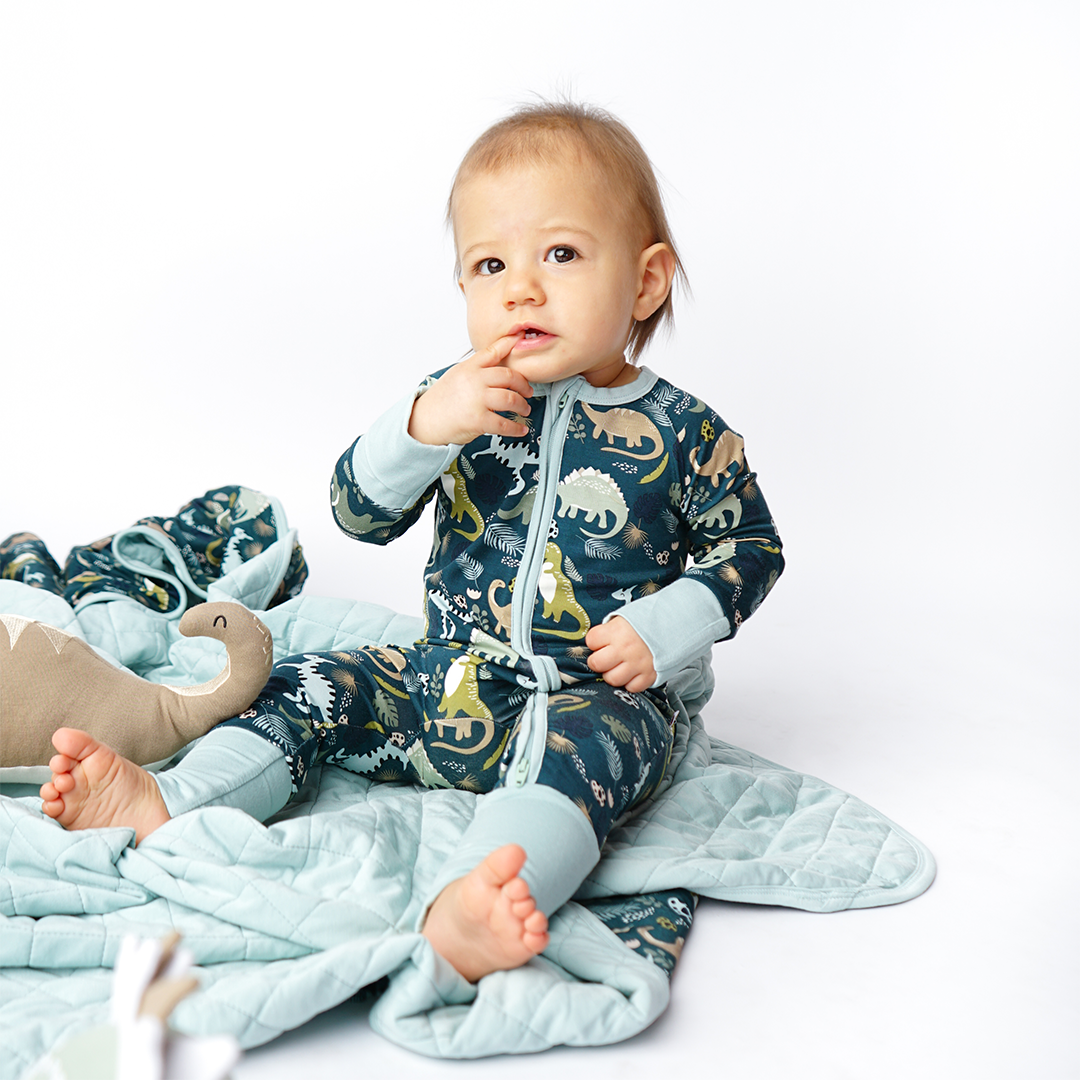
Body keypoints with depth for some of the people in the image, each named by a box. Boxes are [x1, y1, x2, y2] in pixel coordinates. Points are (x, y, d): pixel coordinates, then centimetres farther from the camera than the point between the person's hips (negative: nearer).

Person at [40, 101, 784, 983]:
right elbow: (359, 512, -3)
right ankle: (165, 806, -9)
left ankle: (461, 913, -58)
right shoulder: (461, 399, 1)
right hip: (444, 678, 5)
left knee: (581, 747, -36)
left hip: (592, 695, -5)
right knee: (303, 692, -5)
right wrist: (422, 426, -23)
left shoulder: (682, 434, -6)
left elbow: (750, 547, 6)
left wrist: (661, 630, -10)